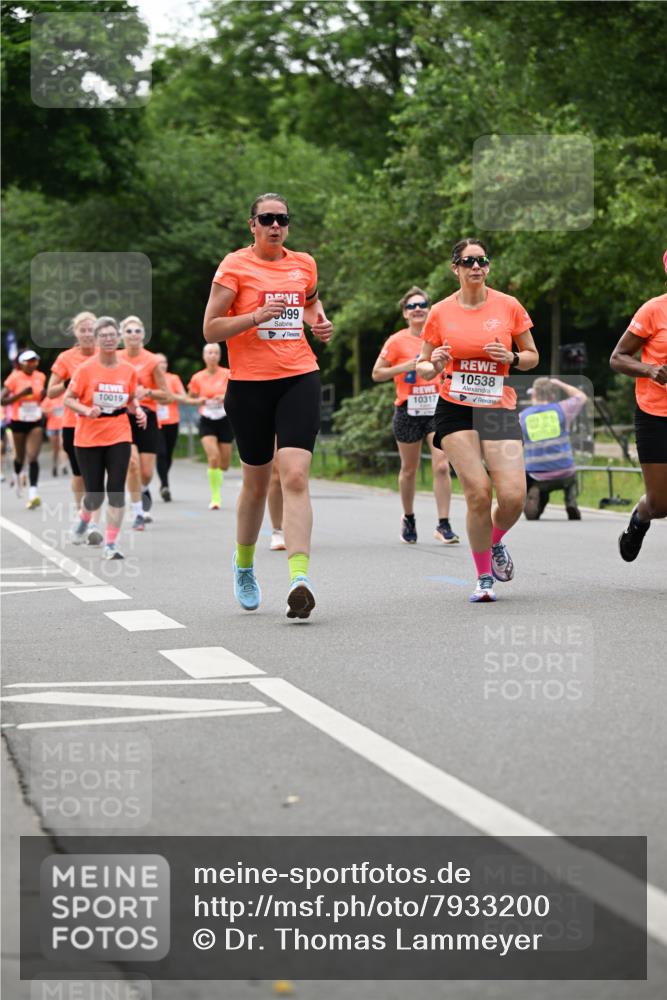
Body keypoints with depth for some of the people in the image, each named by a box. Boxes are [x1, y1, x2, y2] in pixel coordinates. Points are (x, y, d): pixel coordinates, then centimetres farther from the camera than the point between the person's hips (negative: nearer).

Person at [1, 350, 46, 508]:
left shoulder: (40, 377, 2)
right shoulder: (14, 378, -11)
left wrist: (43, 394, -2)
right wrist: (21, 394, -25)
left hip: (35, 422, 2)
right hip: (18, 423, -2)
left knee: (33, 457, -13)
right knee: (20, 457, 15)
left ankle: (32, 492, -20)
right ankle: (17, 476, 49)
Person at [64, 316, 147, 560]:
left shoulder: (128, 370, 2)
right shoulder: (86, 369, -7)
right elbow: (68, 399, -3)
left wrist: (138, 411, -4)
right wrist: (86, 410, -21)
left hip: (119, 436, 2)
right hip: (88, 437, -2)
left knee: (116, 490, -10)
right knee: (95, 494, 2)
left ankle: (111, 545, -5)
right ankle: (84, 521, 38)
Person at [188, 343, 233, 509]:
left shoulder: (227, 374, -3)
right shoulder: (197, 378, 1)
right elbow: (190, 398, 13)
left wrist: (226, 398, -20)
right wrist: (198, 401, -9)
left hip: (224, 420, 1)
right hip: (207, 421, -1)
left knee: (224, 463, 7)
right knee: (214, 457, -20)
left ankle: (217, 482, 40)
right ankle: (215, 497, -13)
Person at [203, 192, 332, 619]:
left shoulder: (304, 264, 10)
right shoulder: (235, 266, -2)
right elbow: (210, 330, -5)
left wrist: (318, 320, 11)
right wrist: (256, 316, -19)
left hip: (300, 379, 2)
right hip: (250, 384, -2)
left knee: (295, 475, -16)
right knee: (257, 482, 9)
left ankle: (300, 575, -25)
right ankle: (244, 564, 34)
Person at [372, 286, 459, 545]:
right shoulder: (397, 341, -3)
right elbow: (377, 374, -3)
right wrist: (406, 366, -15)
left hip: (437, 409, 1)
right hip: (409, 412, -1)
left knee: (441, 466, -13)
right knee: (409, 470, 10)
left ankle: (443, 525, -9)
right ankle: (408, 519, 31)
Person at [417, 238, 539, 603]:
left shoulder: (508, 306, 3)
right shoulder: (440, 313, 3)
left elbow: (532, 356, 11)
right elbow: (422, 368, 11)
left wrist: (511, 358, -10)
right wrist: (434, 365, -12)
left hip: (499, 408, 1)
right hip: (455, 409, -1)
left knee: (513, 496, -13)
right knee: (478, 492, -13)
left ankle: (495, 542, 23)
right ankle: (484, 578, 4)